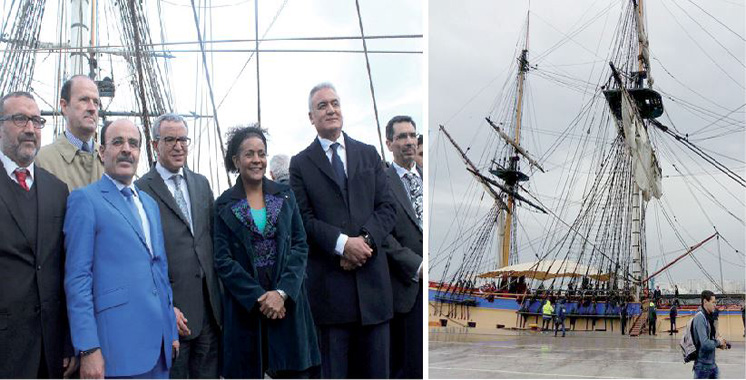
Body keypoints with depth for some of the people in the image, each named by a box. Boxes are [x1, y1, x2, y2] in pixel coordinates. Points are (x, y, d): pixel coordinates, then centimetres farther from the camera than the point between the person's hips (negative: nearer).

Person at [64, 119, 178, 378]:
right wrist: (88, 349, -15)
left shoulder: (149, 203, 18)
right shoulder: (85, 200, -4)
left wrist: (171, 330, 17)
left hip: (159, 343, 7)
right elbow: (77, 277, -10)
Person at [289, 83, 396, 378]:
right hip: (329, 279, -2)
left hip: (372, 276, 3)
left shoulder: (369, 154, 13)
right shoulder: (300, 163, 6)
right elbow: (304, 218, -3)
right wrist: (343, 243, -16)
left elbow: (387, 207, 6)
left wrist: (365, 238, -11)